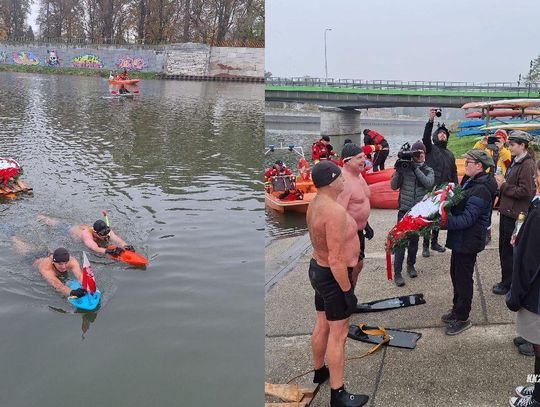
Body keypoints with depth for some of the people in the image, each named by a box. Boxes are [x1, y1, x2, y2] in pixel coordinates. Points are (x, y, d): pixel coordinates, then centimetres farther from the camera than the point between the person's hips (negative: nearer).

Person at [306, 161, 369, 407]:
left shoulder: (315, 205, 3)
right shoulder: (335, 211, -28)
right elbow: (336, 260, -28)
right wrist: (347, 291, -21)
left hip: (317, 269, 9)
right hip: (333, 276, -9)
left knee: (322, 325, 23)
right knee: (338, 334, 0)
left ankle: (319, 371, 41)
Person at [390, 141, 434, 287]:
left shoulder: (428, 170, 5)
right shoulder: (405, 167, -1)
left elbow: (429, 183, -15)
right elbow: (394, 186, -5)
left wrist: (416, 168, -18)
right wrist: (398, 170, -19)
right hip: (404, 209, -2)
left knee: (414, 239, 13)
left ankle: (411, 265, 33)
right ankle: (397, 273, -3)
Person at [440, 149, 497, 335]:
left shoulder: (481, 190, -23)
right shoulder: (470, 182, 9)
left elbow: (467, 218, -28)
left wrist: (443, 223, -33)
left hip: (469, 241, -10)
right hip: (461, 238, 10)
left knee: (463, 278, 2)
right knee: (456, 274, 20)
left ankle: (462, 318, 17)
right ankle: (457, 309, 37)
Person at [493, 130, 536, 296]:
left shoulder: (527, 164, -16)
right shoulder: (515, 161, 11)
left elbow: (525, 191, -22)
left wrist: (503, 186, -15)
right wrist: (502, 182, 2)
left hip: (515, 215, -9)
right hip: (507, 211, 9)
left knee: (509, 250, 1)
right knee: (504, 248, 17)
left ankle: (508, 284, 14)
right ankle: (506, 281, 30)